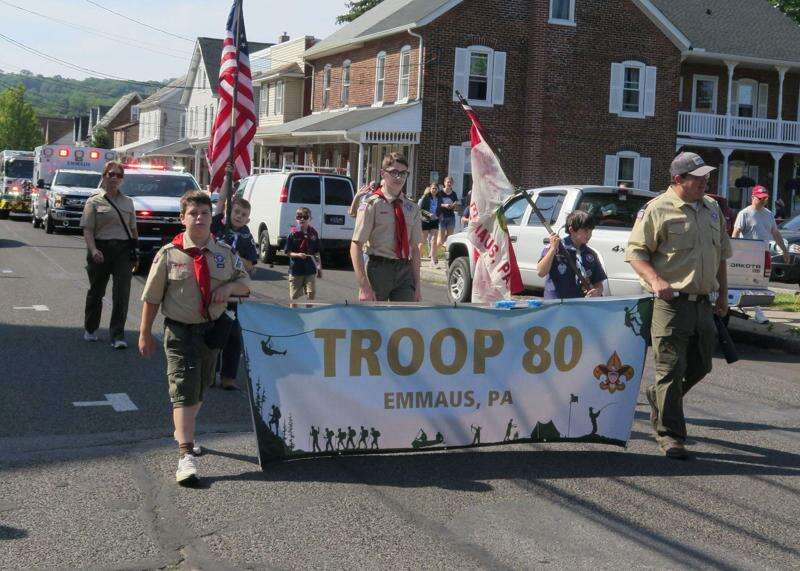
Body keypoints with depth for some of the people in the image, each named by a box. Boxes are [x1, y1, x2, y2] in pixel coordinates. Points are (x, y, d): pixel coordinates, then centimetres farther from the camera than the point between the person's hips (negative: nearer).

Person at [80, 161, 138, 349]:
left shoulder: (128, 202, 13)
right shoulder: (94, 201, 2)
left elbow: (133, 229, 17)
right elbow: (87, 230, -6)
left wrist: (136, 253, 12)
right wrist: (93, 249, -21)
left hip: (124, 250, 2)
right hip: (101, 250, -2)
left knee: (122, 293, -8)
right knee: (96, 291, 12)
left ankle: (118, 335, -6)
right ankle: (90, 329, 30)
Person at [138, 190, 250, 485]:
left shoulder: (224, 253, 1)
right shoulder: (169, 254, -9)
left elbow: (245, 282, 12)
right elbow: (152, 297, -3)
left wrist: (230, 286, -12)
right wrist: (145, 334, -2)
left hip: (212, 329, 5)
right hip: (180, 331, -5)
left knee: (200, 388, 19)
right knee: (184, 391, -12)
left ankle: (183, 432, 44)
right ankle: (186, 456, -16)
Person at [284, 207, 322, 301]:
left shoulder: (313, 233, 2)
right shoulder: (293, 234, -7)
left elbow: (317, 252, 9)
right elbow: (288, 252, -5)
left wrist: (319, 268, 9)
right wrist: (297, 255, -23)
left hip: (310, 269, 2)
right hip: (295, 269, -2)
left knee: (311, 294, 0)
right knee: (294, 296, 8)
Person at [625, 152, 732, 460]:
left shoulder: (712, 209, 15)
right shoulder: (657, 209, -8)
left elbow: (721, 254, 24)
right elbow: (634, 251, -9)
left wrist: (723, 294, 21)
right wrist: (655, 280, -24)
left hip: (703, 304, 7)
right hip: (671, 304, -7)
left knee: (701, 365, 15)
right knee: (671, 370, -5)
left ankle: (658, 397, 40)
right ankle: (670, 436, 4)